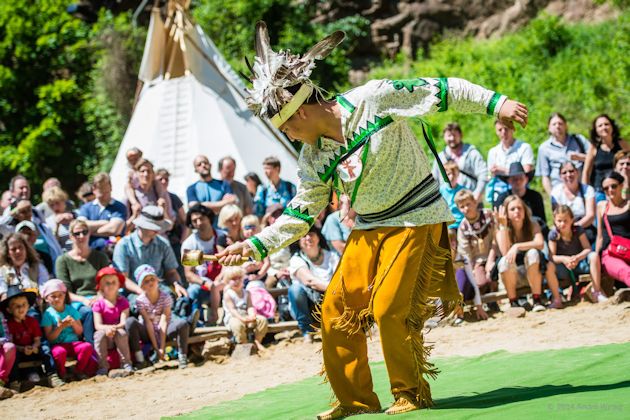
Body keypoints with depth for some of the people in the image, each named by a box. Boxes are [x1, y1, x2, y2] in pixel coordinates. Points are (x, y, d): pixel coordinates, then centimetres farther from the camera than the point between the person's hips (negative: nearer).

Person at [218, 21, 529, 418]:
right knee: (336, 308, -3)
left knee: (389, 309, -16)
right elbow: (300, 215, 8)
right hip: (369, 229, 6)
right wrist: (256, 245, 0)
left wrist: (495, 102, -13)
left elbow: (442, 91, -11)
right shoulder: (313, 157, 0)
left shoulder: (372, 100, -16)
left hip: (417, 219, -6)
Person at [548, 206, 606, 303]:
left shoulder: (578, 230, -7)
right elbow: (552, 256, -14)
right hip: (564, 267, -1)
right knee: (550, 266, -33)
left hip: (579, 263, 1)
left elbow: (588, 249, -14)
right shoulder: (553, 234, -9)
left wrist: (577, 258, -34)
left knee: (594, 256, -28)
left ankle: (597, 292, -23)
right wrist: (563, 259, -36)